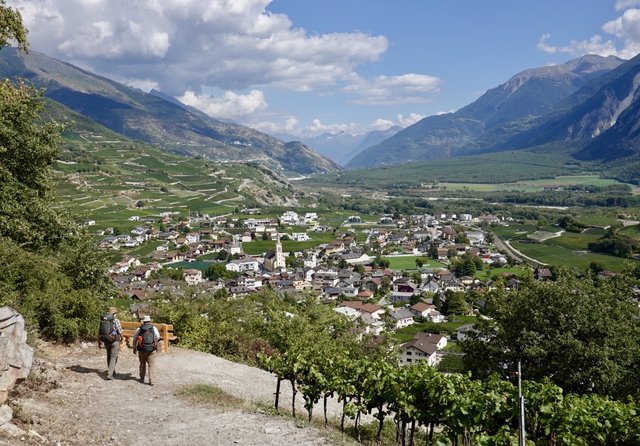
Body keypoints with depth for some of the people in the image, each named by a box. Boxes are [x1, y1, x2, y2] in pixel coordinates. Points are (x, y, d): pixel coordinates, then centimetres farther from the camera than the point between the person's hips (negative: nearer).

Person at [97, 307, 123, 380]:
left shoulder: (102, 320, 4)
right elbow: (120, 332, -8)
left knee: (109, 356, 21)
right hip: (114, 341, -5)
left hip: (106, 341, 5)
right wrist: (121, 338, 13)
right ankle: (109, 374, -8)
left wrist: (99, 342, 13)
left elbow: (99, 332, 5)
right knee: (113, 358, 1)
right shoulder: (115, 320, -12)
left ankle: (112, 372, 33)